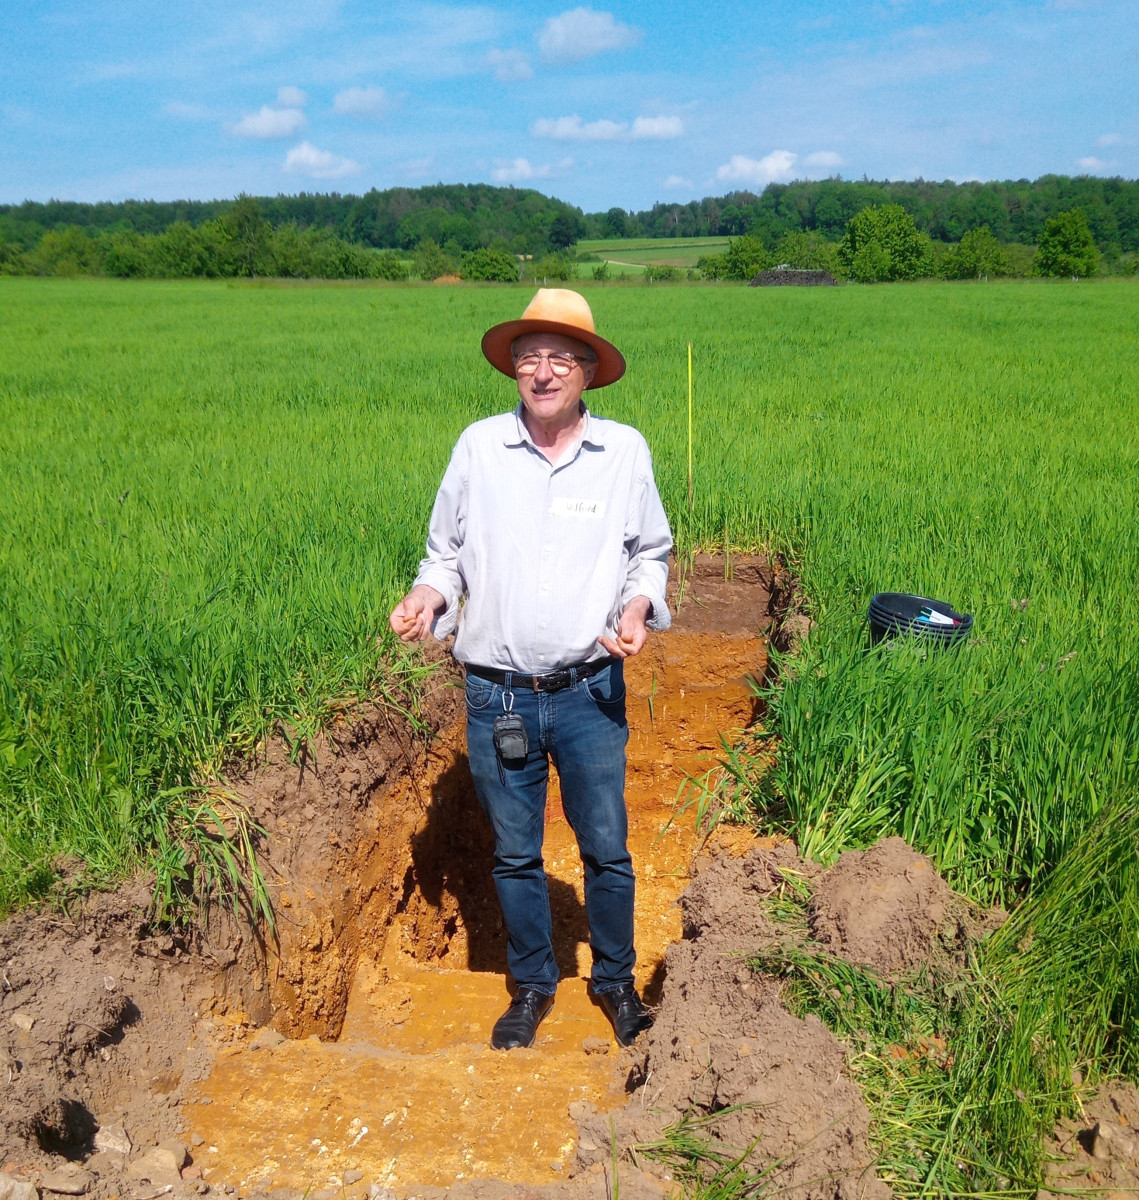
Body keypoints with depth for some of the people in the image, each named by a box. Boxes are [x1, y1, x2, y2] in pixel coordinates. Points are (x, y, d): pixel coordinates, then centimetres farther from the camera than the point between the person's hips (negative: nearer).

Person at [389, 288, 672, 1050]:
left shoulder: (625, 450, 0)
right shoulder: (478, 446, 0)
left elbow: (651, 553, 11)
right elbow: (447, 552, 9)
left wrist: (640, 606, -9)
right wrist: (428, 597, -12)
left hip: (590, 693, 0)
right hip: (498, 695, 1)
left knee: (606, 846, 11)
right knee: (515, 853, 15)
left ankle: (616, 980, 35)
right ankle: (533, 984, 37)